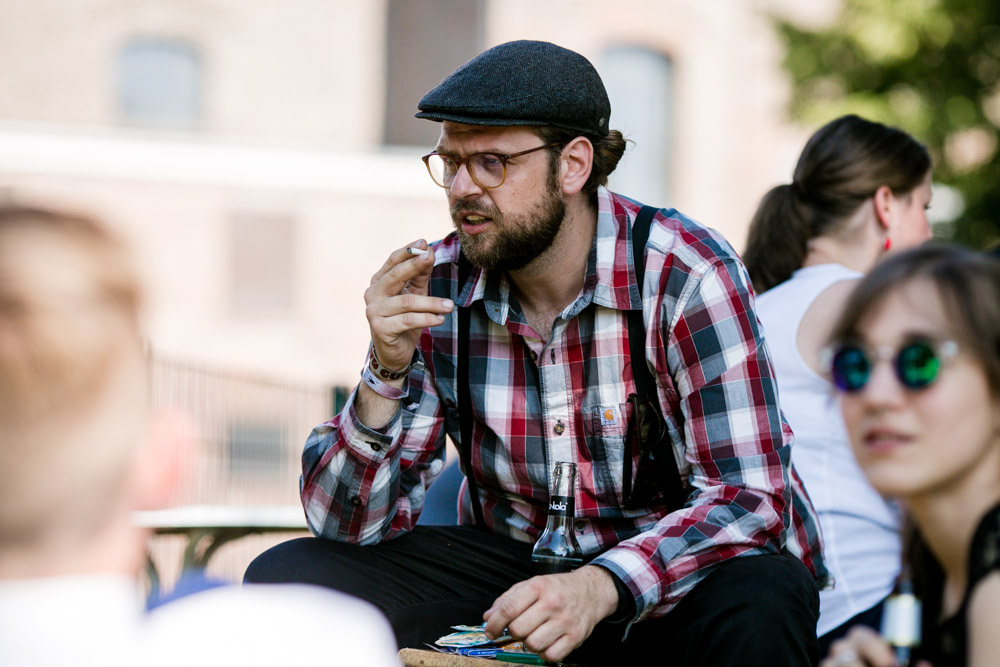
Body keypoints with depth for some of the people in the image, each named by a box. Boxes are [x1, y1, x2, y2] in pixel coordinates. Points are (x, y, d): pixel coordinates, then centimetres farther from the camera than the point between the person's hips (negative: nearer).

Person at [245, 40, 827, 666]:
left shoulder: (686, 275, -17)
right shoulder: (437, 289, -6)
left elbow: (747, 495, -23)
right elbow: (350, 522, -6)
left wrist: (600, 588, -39)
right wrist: (388, 372, -24)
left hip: (686, 562, -3)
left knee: (757, 610, -38)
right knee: (284, 578, -14)